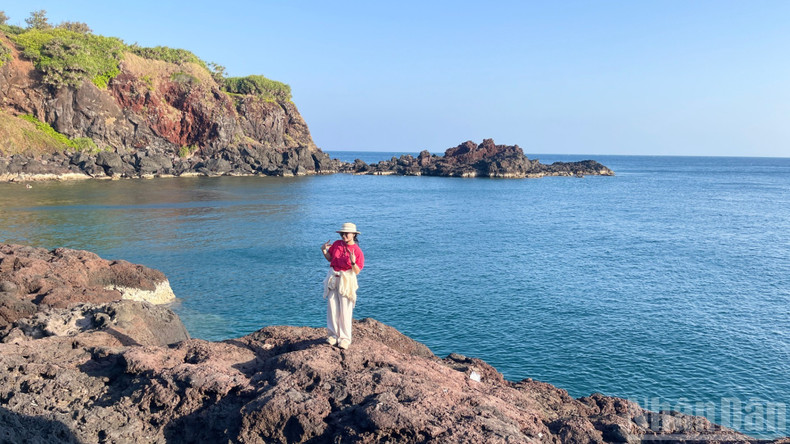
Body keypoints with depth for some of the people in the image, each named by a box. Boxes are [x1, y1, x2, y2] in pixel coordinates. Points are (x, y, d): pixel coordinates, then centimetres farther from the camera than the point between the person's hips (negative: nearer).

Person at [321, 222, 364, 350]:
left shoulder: (357, 251, -9)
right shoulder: (337, 244, 3)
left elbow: (357, 271, -11)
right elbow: (330, 258, 16)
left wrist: (353, 262, -28)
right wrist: (324, 250, -1)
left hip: (346, 281, -4)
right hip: (333, 279, 4)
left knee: (345, 311, -1)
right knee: (332, 308, 7)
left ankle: (345, 338, 9)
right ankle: (333, 335, 19)